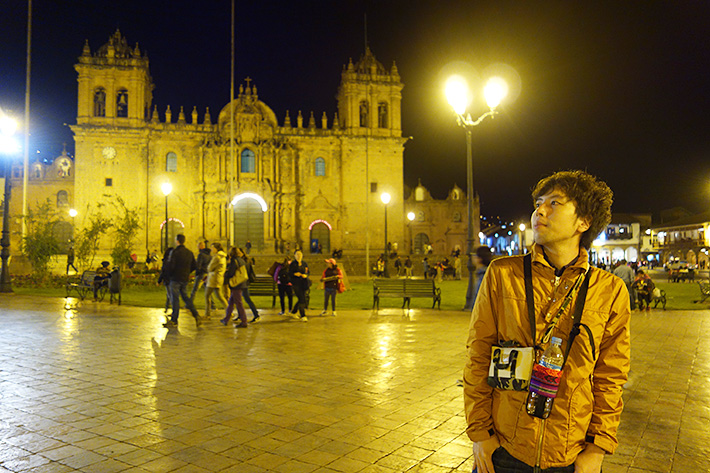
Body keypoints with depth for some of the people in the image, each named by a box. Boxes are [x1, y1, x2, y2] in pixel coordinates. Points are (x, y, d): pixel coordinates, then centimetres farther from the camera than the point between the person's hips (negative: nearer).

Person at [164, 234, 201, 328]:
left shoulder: (175, 252, -13)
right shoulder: (189, 253, 8)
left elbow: (171, 265, -19)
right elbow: (194, 266, 10)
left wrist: (170, 274, 0)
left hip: (176, 278, -6)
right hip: (185, 279, 6)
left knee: (175, 299, 0)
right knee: (185, 297, 16)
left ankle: (174, 321, 5)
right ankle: (196, 315, 4)